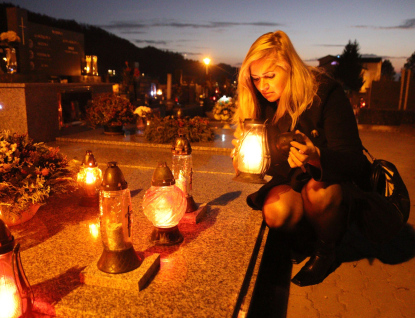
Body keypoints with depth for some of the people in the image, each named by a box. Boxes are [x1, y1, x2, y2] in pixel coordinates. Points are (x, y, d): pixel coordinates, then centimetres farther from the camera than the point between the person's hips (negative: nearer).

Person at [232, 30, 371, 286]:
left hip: (336, 181, -2)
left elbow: (353, 160, -24)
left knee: (318, 191, -37)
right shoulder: (261, 103, -6)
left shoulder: (326, 93, -19)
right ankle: (300, 243, 6)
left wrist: (316, 156, -46)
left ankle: (326, 249, -4)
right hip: (291, 182, 3)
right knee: (276, 211, -30)